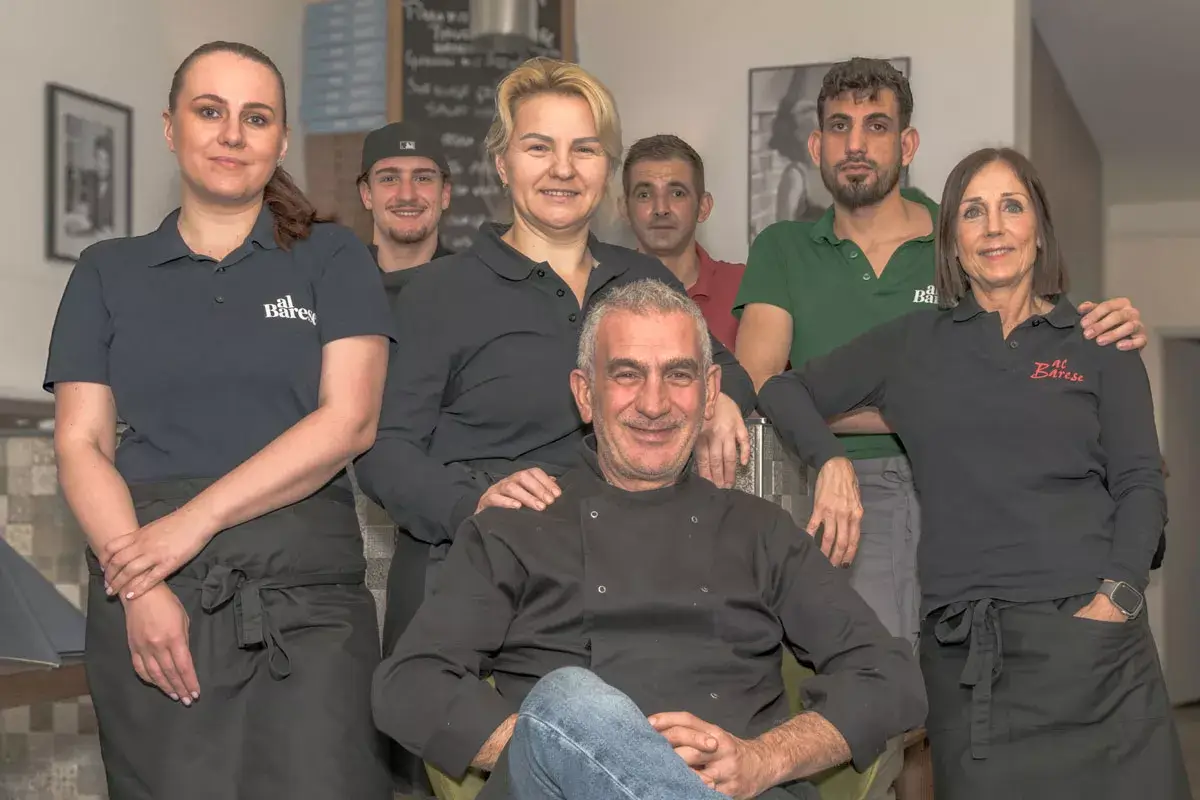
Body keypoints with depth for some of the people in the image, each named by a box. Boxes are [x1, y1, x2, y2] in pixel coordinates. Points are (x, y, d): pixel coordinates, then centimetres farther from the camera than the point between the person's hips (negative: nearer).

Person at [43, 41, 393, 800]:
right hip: (150, 590, 1)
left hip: (308, 587, -1)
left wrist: (195, 520, -12)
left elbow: (349, 422, -4)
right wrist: (141, 588, -11)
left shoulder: (333, 259, 8)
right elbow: (81, 443, 6)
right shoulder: (109, 273, 13)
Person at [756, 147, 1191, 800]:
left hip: (1086, 631, 0)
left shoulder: (1097, 345, 11)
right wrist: (830, 459, -3)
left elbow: (1141, 484, 6)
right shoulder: (911, 344, 14)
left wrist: (1116, 594, -9)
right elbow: (785, 391, 16)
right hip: (960, 643, 1)